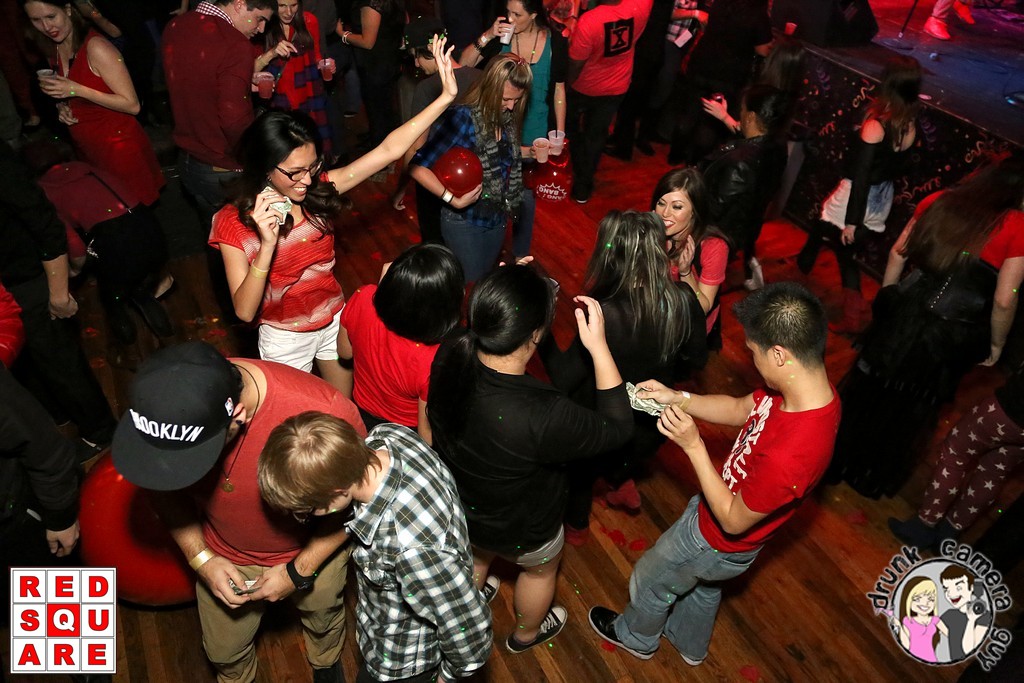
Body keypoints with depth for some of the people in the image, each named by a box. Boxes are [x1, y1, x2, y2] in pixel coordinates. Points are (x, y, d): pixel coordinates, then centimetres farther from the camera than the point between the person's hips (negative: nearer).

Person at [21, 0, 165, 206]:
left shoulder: (96, 47, -18)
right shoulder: (54, 50, 6)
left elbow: (132, 105, -21)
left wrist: (76, 90, -24)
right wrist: (62, 106, 0)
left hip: (119, 148, -7)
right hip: (86, 149, 8)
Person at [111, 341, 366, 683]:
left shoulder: (324, 413, -42)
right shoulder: (167, 408, -30)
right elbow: (165, 489, -7)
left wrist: (299, 571, -18)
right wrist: (200, 557, -15)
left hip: (314, 550, -2)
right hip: (225, 558, 2)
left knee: (323, 619, 30)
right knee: (224, 650, 27)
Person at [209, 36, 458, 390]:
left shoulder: (319, 189, -16)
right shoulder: (233, 223, -23)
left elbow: (388, 151, -19)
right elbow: (244, 311, -28)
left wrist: (445, 97, -26)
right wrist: (268, 245, -41)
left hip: (336, 321, 3)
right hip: (284, 338, -3)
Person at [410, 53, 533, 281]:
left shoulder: (507, 116, -5)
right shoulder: (463, 117, -25)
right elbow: (417, 166, -26)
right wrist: (454, 200, -28)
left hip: (498, 219, 7)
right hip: (465, 222, -7)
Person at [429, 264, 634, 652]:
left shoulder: (449, 358, -29)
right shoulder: (543, 416, -45)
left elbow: (477, 328, -3)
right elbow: (618, 428, -26)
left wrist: (500, 293, -13)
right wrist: (599, 346, -30)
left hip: (457, 506, 5)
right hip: (520, 531, -4)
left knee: (476, 557, 39)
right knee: (541, 569, 33)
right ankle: (526, 634, 64)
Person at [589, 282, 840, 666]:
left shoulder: (789, 456, -46)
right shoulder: (809, 386, -20)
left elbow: (733, 520, -29)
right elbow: (739, 410, -3)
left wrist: (693, 445, -32)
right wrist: (678, 398, -15)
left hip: (721, 542, -7)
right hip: (718, 508, 7)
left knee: (650, 581, 24)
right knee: (704, 586, 35)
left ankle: (636, 637, 57)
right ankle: (689, 644, 65)